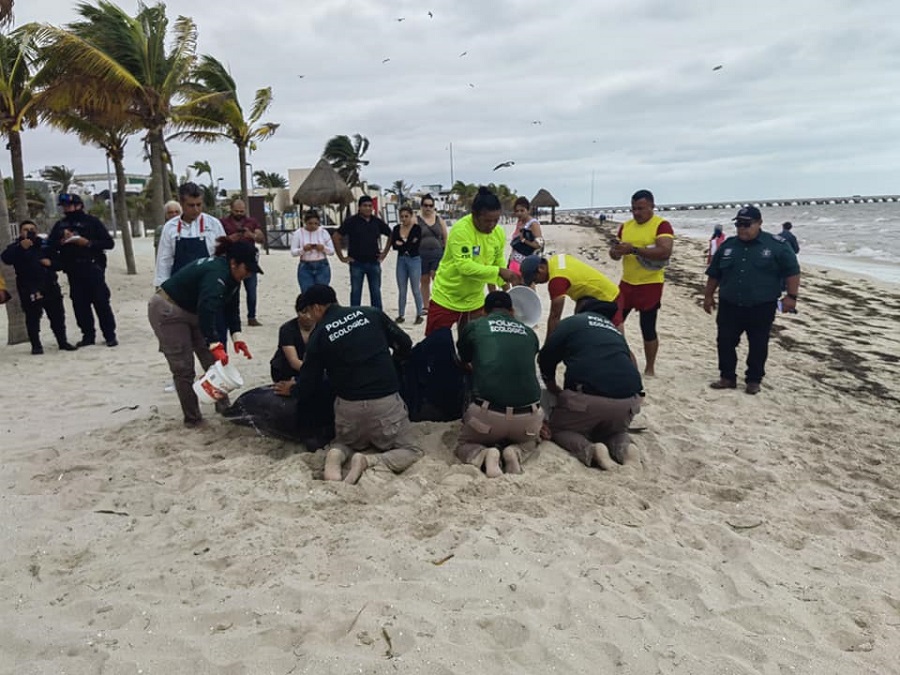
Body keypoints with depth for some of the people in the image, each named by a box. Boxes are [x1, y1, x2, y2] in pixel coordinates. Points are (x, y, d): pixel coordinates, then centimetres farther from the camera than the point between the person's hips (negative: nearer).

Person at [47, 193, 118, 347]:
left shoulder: (92, 222, 0)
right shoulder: (60, 225, 13)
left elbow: (109, 243, -4)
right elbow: (50, 246, 12)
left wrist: (89, 243, -15)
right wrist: (61, 242, -7)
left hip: (92, 267, -4)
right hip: (73, 271, 4)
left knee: (101, 302, -4)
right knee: (80, 304, 5)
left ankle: (110, 335, 2)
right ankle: (88, 335, 14)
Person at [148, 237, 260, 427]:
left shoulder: (230, 274, -2)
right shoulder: (216, 274, -32)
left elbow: (231, 307, 2)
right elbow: (207, 310, -44)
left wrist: (237, 337, -7)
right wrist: (215, 345, -49)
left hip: (192, 311, 9)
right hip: (167, 311, -9)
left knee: (214, 361, 5)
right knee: (183, 368, -7)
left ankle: (223, 406, 15)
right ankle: (192, 418, 3)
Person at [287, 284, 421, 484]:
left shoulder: (319, 335, 1)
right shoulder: (372, 313, 3)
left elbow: (307, 385, 5)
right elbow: (405, 344, 9)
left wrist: (291, 388, 28)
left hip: (348, 406, 1)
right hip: (386, 402, -1)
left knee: (343, 443, 31)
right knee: (411, 452, 13)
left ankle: (335, 456, -4)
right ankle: (369, 462, -12)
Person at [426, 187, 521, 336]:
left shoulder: (499, 233, -4)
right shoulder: (461, 230, -24)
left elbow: (499, 262, 8)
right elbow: (464, 266, -32)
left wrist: (507, 277, -9)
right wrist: (498, 272, -35)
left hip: (474, 300, 5)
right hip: (446, 298, -5)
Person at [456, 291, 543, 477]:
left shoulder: (474, 327, 11)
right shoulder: (529, 332, 17)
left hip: (488, 413, -2)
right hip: (528, 416, 2)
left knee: (464, 445, 28)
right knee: (531, 440, 36)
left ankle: (483, 455, -5)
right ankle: (517, 453, 3)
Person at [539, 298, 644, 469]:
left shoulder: (572, 322, 13)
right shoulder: (615, 330, 28)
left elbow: (545, 359, 14)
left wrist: (555, 390, 32)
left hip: (588, 397, -5)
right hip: (628, 400, 5)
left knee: (557, 428, 21)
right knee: (615, 430, 35)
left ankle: (589, 449, -9)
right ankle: (623, 446, 0)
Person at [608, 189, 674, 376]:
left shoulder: (662, 225, -10)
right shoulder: (626, 226, 9)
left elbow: (665, 252, -24)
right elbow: (618, 250, 17)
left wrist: (634, 249, -28)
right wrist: (614, 252, -8)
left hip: (650, 284, -6)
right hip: (627, 282, 6)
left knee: (648, 328, 1)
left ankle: (650, 368, 15)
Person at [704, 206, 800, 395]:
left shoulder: (776, 245, -6)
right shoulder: (728, 245, 7)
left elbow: (792, 271, -5)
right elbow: (714, 273, 15)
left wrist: (791, 296, -11)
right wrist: (708, 295, 14)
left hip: (761, 308, -3)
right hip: (729, 306, 3)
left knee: (758, 346, 5)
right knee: (725, 342, 4)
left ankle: (754, 380, 18)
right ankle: (727, 377, 17)